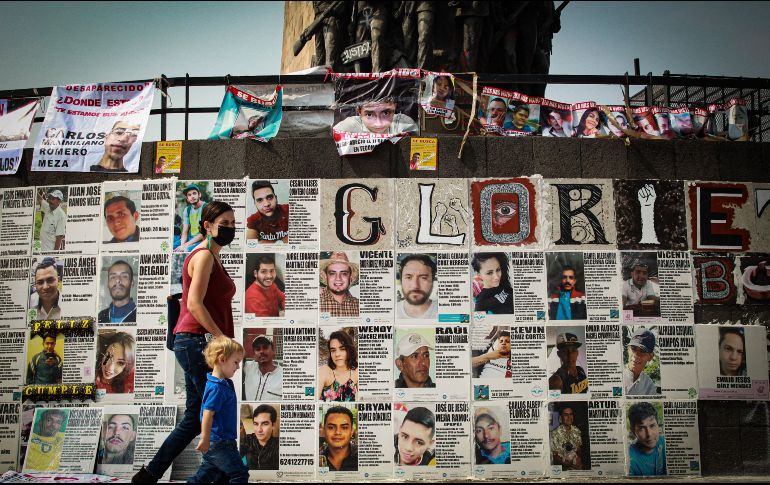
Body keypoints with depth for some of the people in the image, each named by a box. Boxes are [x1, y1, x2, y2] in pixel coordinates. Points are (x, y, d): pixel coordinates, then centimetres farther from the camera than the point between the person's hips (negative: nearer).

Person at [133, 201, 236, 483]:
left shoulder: (212, 258, 20)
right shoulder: (204, 256, -9)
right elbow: (194, 304, -19)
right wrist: (222, 337, -21)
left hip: (193, 343, 10)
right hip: (197, 341, -10)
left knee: (195, 417, 14)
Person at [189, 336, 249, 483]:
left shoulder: (225, 384, 11)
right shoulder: (216, 388, -21)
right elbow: (207, 414, -24)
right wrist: (205, 439, -23)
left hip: (218, 442, 10)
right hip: (219, 442, -10)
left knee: (207, 474, 18)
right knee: (240, 474, -3)